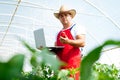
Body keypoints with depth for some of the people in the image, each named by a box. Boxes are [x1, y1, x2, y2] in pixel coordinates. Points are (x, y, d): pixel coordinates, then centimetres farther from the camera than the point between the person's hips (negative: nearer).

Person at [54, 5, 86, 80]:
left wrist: (68, 41, -26)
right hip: (60, 63, 6)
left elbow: (82, 43, -11)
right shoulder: (59, 33, 24)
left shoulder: (77, 28, 4)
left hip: (72, 62, -6)